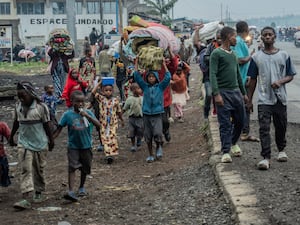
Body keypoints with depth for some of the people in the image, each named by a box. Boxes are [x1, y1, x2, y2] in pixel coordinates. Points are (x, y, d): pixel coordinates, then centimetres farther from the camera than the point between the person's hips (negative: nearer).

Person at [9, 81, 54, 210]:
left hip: (40, 143, -2)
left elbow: (46, 125, -5)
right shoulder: (18, 106, -1)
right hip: (24, 143, 2)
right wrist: (11, 137, 21)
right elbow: (16, 122, 13)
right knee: (25, 170, -7)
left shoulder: (41, 107, -13)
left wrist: (51, 140, 0)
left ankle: (38, 193, 29)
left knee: (39, 170, 11)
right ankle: (25, 199, -13)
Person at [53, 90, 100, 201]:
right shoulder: (67, 114, -7)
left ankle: (82, 187, 35)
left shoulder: (88, 113, -4)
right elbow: (59, 128, -2)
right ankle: (71, 191, -20)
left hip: (86, 146, 2)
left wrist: (87, 115, -25)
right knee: (72, 167, -14)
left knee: (85, 168, 14)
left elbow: (98, 125, -15)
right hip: (73, 146, -2)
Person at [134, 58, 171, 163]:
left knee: (157, 134, -17)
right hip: (147, 114, 2)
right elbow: (137, 77, 2)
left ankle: (159, 147, 13)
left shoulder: (160, 87, 3)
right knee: (148, 136, 6)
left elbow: (168, 77, -5)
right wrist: (136, 63, 1)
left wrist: (164, 65, -2)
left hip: (157, 114, -2)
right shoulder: (145, 87, 7)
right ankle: (151, 155, 19)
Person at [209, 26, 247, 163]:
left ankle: (234, 143, 33)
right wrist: (216, 94, -24)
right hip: (223, 93, -7)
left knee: (240, 121, 11)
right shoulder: (216, 53, -7)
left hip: (236, 91, 7)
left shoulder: (233, 54, 17)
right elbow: (212, 75, -14)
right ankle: (226, 152, 1)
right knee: (225, 124, -4)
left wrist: (244, 93, 23)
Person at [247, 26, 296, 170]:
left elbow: (291, 76, 6)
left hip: (280, 98, 1)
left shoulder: (284, 55, 4)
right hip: (264, 99, -1)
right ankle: (266, 158, -13)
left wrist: (280, 81, -16)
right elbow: (253, 80, 9)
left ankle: (281, 150, 36)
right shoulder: (256, 57, 5)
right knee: (264, 129, -10)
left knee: (281, 126, 12)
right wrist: (249, 100, 8)